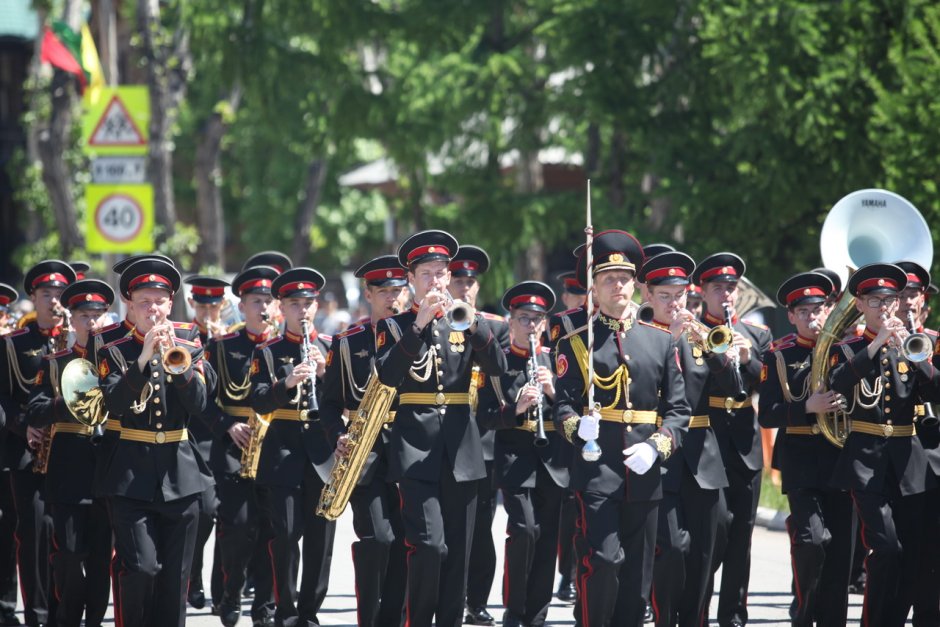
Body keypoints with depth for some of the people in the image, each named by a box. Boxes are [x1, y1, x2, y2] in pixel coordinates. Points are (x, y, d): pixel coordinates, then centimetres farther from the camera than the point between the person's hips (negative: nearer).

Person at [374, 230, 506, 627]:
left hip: (460, 449, 4)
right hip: (416, 448, -4)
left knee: (457, 552, 4)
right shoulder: (395, 326, 4)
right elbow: (387, 377, -14)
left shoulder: (463, 323, 13)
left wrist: (473, 321, -17)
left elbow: (497, 368, -3)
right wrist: (420, 324, -20)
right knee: (429, 545, -15)